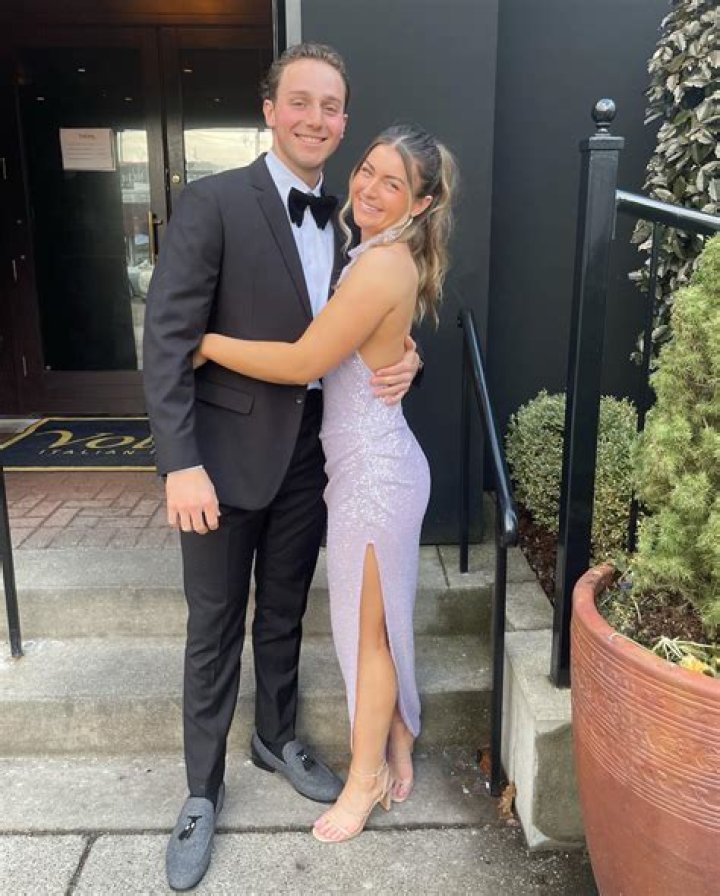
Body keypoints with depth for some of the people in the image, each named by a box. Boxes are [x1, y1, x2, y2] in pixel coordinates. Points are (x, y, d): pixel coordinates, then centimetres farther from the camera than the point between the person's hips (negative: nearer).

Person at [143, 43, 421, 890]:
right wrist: (180, 463, -21)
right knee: (214, 629, 10)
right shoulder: (212, 203, -11)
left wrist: (404, 359, -11)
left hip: (308, 452, 5)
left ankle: (278, 737, 44)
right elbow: (167, 336, -15)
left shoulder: (343, 220, 7)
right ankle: (203, 787, 31)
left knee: (284, 614, 20)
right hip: (227, 452, -4)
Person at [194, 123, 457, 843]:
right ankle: (396, 753, 40)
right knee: (379, 623, 21)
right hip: (370, 464, 9)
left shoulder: (381, 266, -21)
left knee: (365, 630, 8)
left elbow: (302, 362, -21)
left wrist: (206, 343, -11)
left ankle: (366, 776, 30)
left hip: (373, 473, -9)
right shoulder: (391, 258, 9)